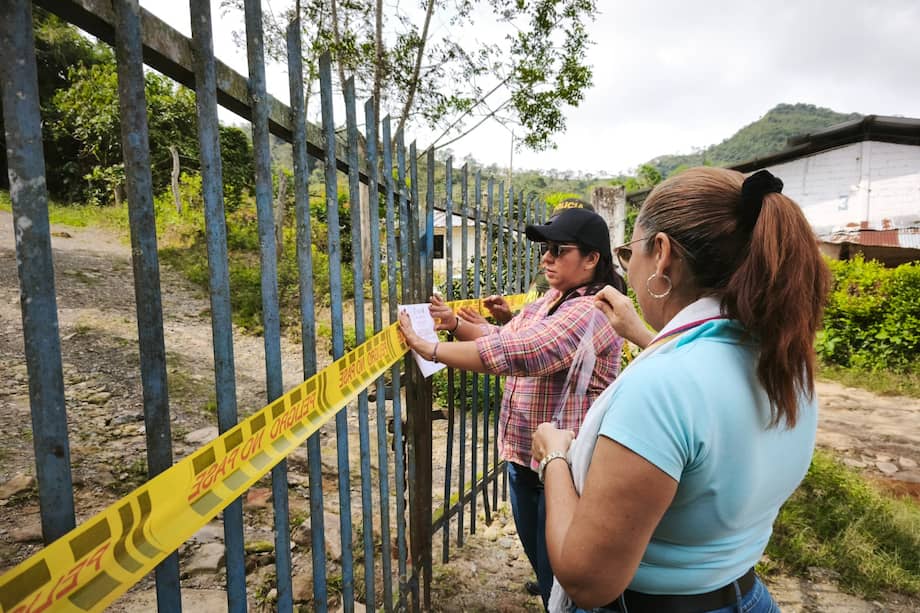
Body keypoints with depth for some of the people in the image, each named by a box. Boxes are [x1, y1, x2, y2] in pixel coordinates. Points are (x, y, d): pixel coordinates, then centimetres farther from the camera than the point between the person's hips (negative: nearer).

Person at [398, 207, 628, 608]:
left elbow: (515, 352, -35)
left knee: (559, 577, 11)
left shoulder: (591, 311, -25)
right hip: (523, 456, 9)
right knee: (537, 557, 27)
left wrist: (427, 348, -31)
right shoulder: (552, 297, 8)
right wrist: (455, 324, -8)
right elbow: (503, 337, 10)